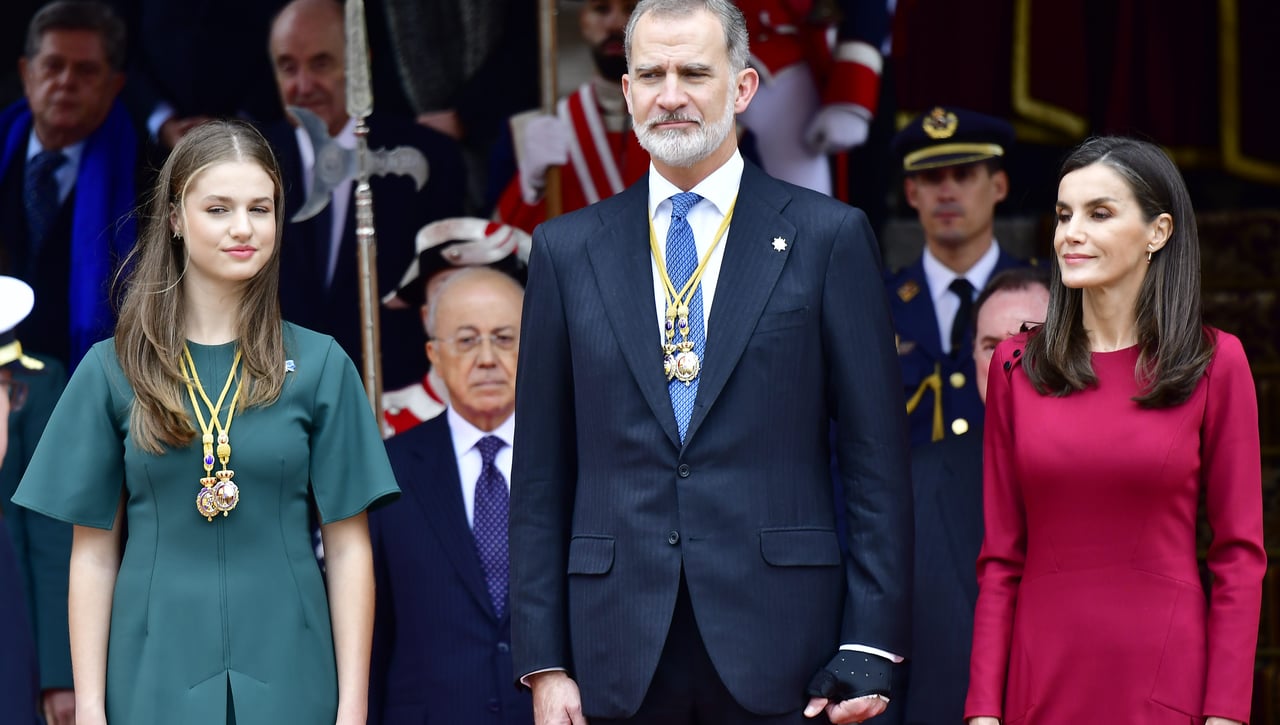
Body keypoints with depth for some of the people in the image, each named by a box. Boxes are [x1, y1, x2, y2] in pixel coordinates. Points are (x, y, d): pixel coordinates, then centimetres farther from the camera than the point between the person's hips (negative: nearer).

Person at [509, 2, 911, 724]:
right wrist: (544, 662, 3)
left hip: (778, 655, -2)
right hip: (620, 656, 2)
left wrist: (870, 649, -6)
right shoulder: (568, 250, 9)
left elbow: (877, 461, 1)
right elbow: (541, 477, 9)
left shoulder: (830, 237, 3)